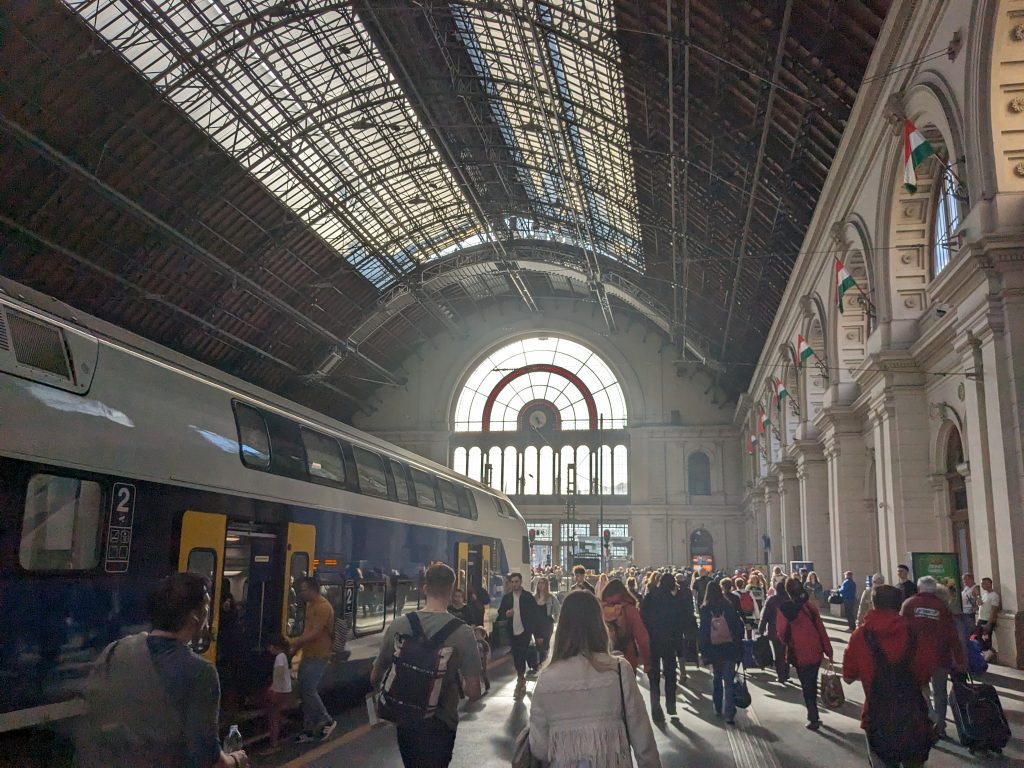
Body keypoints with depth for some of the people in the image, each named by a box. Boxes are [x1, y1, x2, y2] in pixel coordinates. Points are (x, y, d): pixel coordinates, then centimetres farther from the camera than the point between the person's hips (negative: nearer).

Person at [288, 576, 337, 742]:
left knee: (308, 691, -8)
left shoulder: (323, 607, -18)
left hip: (318, 657, -9)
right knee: (305, 692, 10)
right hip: (307, 655, 9)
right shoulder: (310, 605, 12)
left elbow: (314, 634, -23)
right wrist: (295, 648, 11)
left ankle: (327, 721, 10)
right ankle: (309, 730, 19)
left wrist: (293, 642, -22)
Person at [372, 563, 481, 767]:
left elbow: (375, 678, 3)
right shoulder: (463, 633, -18)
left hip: (404, 720, 4)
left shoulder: (398, 625, -8)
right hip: (439, 724, -4)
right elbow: (473, 693, -15)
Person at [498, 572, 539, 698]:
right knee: (516, 657, 11)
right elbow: (500, 612, 10)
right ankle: (522, 680, 27)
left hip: (524, 631, -4)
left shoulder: (528, 597, -4)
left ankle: (520, 681, -2)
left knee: (521, 655, -9)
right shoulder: (506, 598, 6)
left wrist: (531, 629, -10)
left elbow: (534, 613, -2)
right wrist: (506, 614, -12)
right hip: (512, 632, 4)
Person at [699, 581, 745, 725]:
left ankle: (718, 709, 25)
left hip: (713, 650, 0)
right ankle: (729, 713, -8)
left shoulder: (705, 610, -6)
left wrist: (704, 652, 0)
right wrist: (739, 649, 8)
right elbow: (738, 627, -1)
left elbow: (703, 632, -6)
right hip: (730, 649, 0)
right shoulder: (729, 607, -4)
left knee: (717, 680, 18)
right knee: (729, 682, 0)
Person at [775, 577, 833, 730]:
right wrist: (828, 650, 3)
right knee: (812, 683, 20)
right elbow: (821, 629, -3)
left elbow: (781, 632, -8)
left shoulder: (785, 609, -13)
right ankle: (813, 715, 31)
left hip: (800, 654, -4)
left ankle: (814, 719, 8)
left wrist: (786, 642, 13)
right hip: (816, 652, 4)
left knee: (806, 686, 7)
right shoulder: (811, 606, -4)